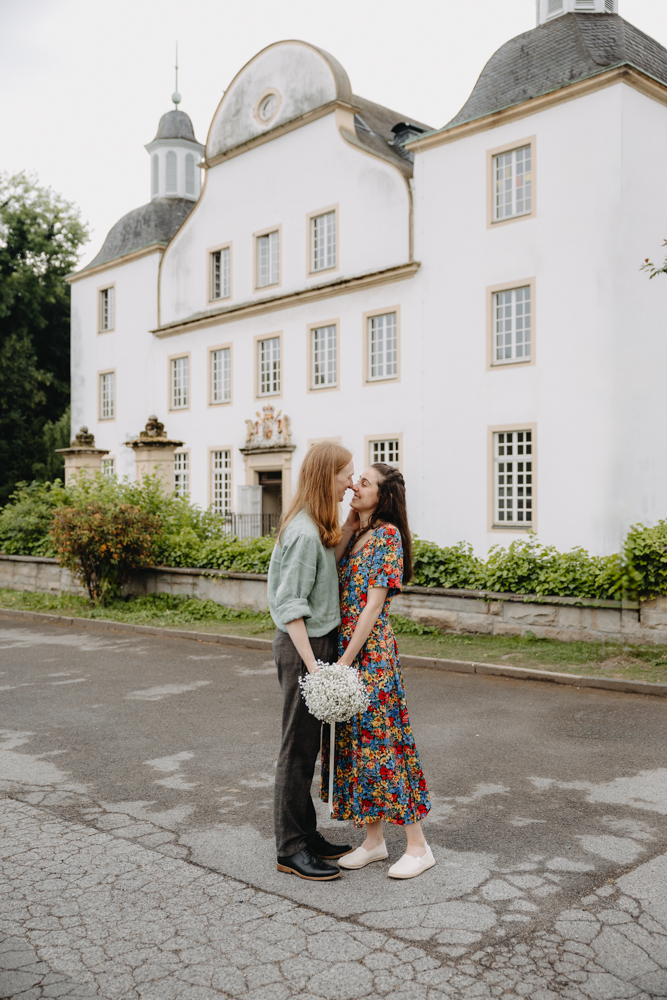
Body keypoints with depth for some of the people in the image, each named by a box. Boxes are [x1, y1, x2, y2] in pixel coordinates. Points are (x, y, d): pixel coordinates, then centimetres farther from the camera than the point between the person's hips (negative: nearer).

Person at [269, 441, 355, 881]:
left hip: (318, 641, 10)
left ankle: (307, 835, 29)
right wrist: (312, 664, -23)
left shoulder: (318, 527, 10)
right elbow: (290, 605, -21)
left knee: (308, 746, 17)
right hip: (303, 645, -10)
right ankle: (291, 849, 12)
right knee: (298, 748, 0)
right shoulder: (304, 533, -20)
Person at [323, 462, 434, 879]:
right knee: (355, 741, 12)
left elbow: (374, 603, -17)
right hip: (345, 646, 9)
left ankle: (418, 846, 10)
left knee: (382, 741, -3)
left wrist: (346, 659, -18)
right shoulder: (356, 534, 14)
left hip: (371, 651, -8)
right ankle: (374, 839, 25)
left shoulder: (388, 536, -12)